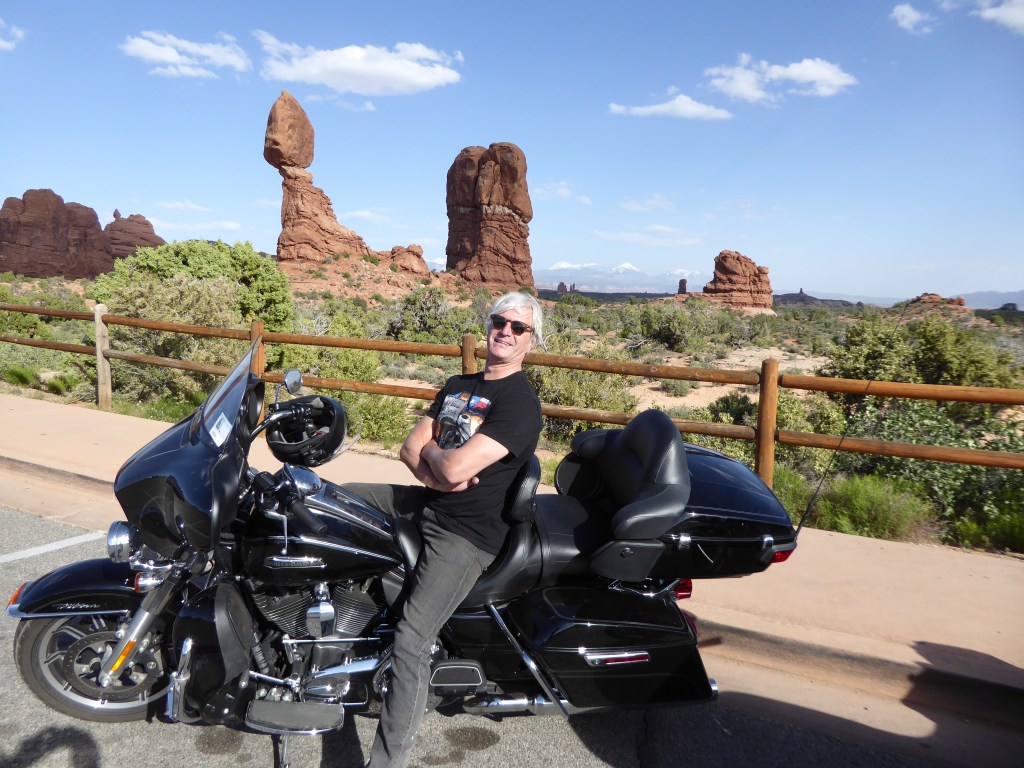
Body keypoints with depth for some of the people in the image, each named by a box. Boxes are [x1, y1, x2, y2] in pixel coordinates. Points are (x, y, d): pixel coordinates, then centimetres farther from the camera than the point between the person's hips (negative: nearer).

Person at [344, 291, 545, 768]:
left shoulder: (521, 403, -16)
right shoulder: (458, 385, 12)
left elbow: (456, 468, -25)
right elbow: (410, 449, 6)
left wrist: (431, 450, -3)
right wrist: (435, 473, -14)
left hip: (466, 533, -9)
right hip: (427, 505, 9)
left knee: (410, 644, -18)